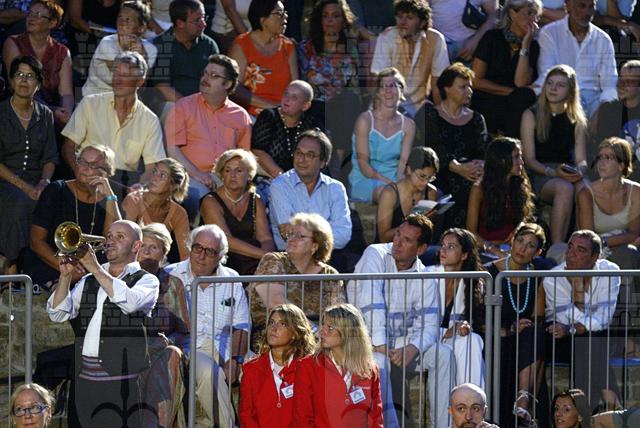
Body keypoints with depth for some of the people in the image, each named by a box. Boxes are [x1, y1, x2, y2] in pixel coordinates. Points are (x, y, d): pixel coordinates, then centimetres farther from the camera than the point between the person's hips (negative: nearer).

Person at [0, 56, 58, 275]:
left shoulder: (45, 115, 13)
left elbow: (50, 158, 11)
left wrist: (44, 182, -11)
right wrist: (22, 185, -17)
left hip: (35, 181, 3)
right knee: (20, 202, -36)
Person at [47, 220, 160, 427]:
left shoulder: (146, 280, 5)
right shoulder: (88, 282, 19)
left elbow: (129, 302, -18)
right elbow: (58, 314, 9)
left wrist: (96, 268, -14)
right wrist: (66, 275, -4)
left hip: (125, 380, -5)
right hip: (87, 378, 5)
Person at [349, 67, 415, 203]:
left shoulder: (408, 125, 8)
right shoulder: (365, 120, -5)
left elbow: (403, 161, 3)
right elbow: (363, 164, -9)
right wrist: (388, 182, -19)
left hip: (393, 180, 4)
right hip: (364, 181, -4)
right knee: (384, 191, -40)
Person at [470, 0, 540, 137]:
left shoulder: (532, 46, 4)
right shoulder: (492, 37, -1)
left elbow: (521, 83, -11)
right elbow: (476, 81, -3)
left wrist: (525, 46, -12)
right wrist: (510, 92, -8)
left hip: (514, 108, 2)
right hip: (486, 106, -2)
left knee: (526, 94, -30)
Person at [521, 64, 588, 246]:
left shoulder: (577, 121, 20)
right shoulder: (531, 115, 10)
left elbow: (581, 159, 12)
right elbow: (529, 159, 2)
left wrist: (579, 171, -13)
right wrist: (553, 172, -16)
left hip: (568, 176, 3)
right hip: (539, 176, -3)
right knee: (564, 188, -38)